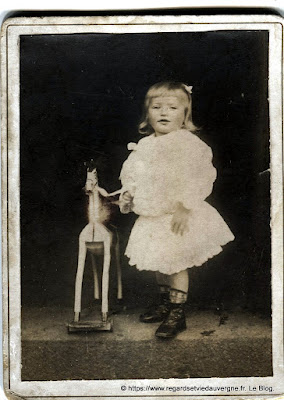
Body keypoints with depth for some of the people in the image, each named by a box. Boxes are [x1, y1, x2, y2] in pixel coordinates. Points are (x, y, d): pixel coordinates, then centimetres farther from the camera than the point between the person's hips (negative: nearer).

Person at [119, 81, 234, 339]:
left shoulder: (186, 143, -14)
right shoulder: (144, 145, 8)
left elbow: (193, 179, -20)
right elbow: (134, 177, 19)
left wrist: (184, 208, -25)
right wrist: (128, 195, 5)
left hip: (177, 216, -7)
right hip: (152, 216, 7)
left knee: (176, 263, -1)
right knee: (158, 262, 17)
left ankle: (177, 313, 11)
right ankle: (165, 303, 35)